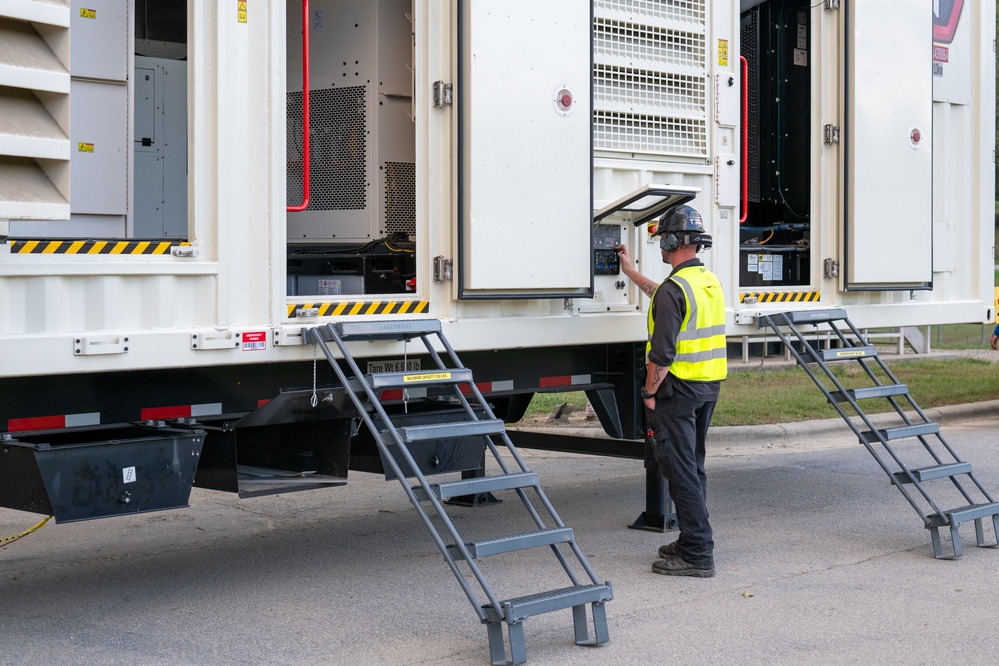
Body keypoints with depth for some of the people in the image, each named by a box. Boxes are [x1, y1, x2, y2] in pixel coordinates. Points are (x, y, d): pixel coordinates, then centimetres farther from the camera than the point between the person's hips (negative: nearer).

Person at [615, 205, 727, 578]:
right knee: (693, 467, 18)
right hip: (709, 386, 9)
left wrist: (650, 393, -10)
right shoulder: (710, 282, 11)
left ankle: (698, 555, -5)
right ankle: (693, 543, 26)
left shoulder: (674, 288, -18)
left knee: (680, 470, -5)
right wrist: (631, 271, 39)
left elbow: (662, 353, -22)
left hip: (678, 389, -9)